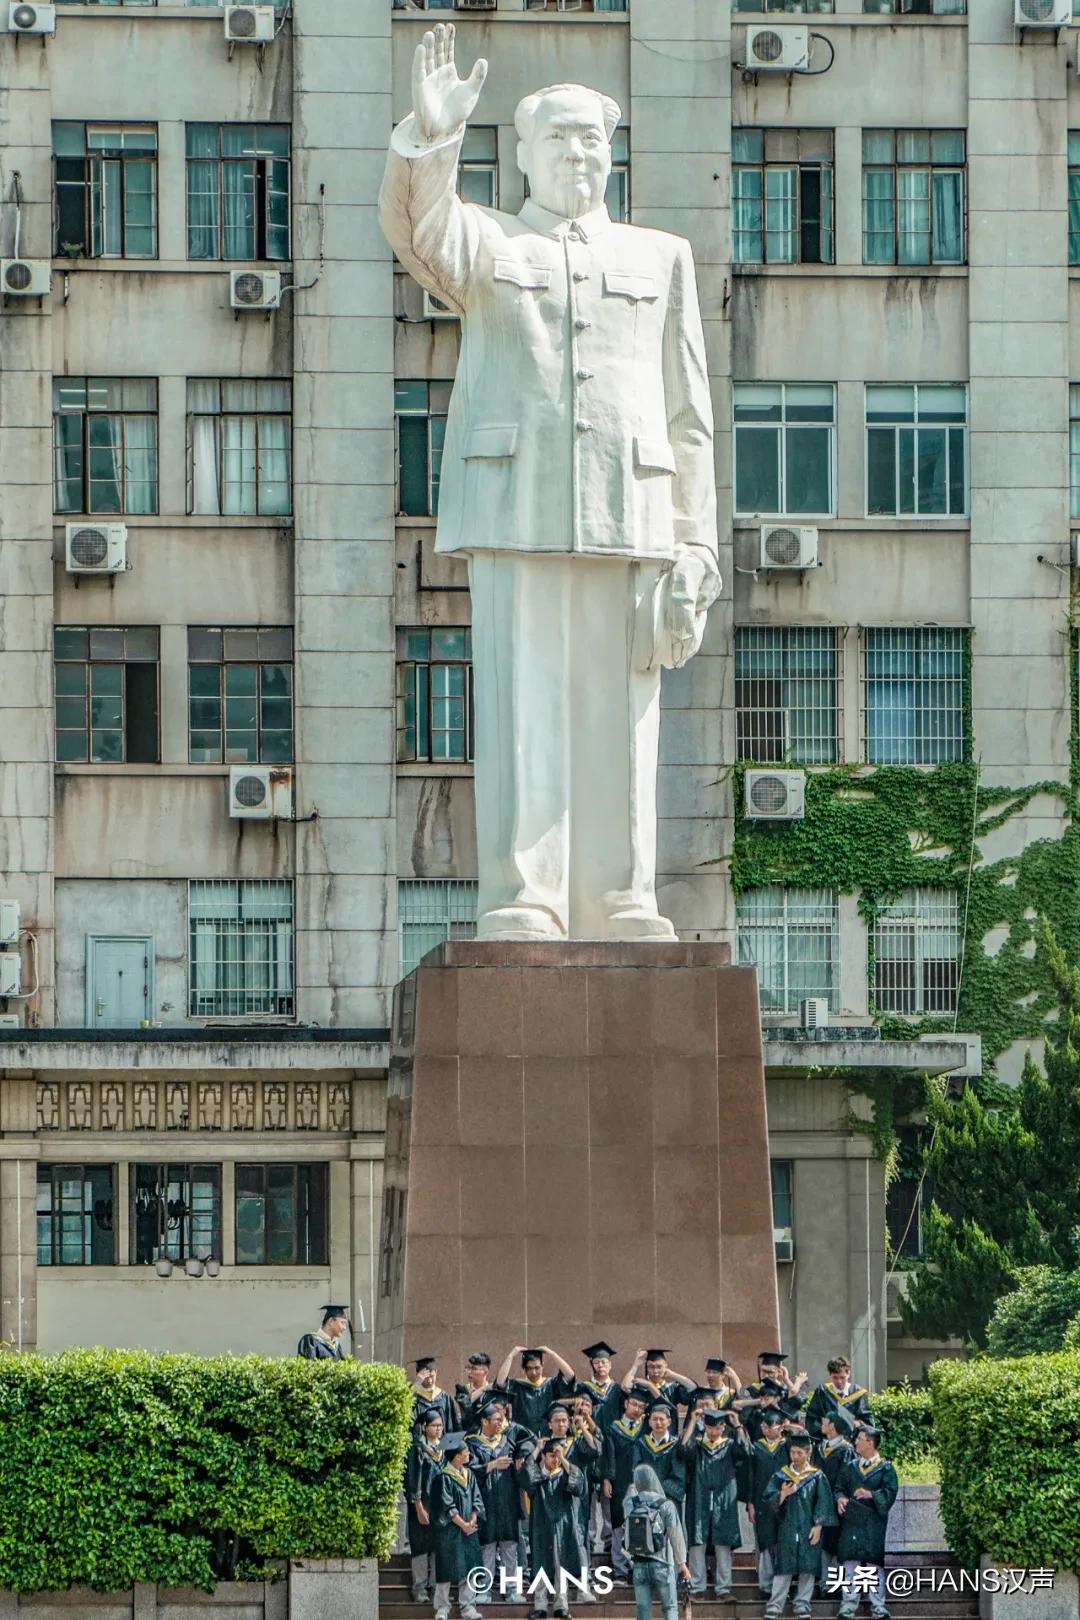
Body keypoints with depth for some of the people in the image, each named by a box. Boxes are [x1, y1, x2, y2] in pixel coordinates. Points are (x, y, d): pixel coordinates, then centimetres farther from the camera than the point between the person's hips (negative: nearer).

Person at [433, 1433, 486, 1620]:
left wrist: (472, 1521, -6)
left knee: (469, 1568, 5)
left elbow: (476, 1500, 9)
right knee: (447, 1570, -1)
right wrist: (463, 1524, -14)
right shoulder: (444, 1477, -11)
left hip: (469, 1528, 6)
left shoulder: (468, 1474, 8)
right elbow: (447, 1507, -14)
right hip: (449, 1530, -6)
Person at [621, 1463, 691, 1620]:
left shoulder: (629, 1504, -2)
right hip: (661, 1564, -3)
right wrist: (682, 1563, 1)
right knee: (670, 1607, 5)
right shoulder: (666, 1505, -11)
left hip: (639, 1565, 3)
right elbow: (676, 1536, -10)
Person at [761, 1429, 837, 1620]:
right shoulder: (781, 1475, 6)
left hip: (808, 1530, 0)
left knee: (807, 1570, 1)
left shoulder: (817, 1477, 3)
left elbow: (823, 1503, 1)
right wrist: (782, 1495, -19)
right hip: (786, 1530, 0)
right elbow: (769, 1500, 1)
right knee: (783, 1569, -2)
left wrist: (818, 1526, -7)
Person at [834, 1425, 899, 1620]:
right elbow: (840, 1487, 13)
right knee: (850, 1563, -2)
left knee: (875, 1564, -5)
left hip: (874, 1523, -3)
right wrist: (840, 1498, -9)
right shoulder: (851, 1467, 14)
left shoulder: (885, 1468, 2)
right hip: (851, 1521, 3)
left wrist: (871, 1494, -21)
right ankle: (849, 1603, 0)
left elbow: (890, 1492, -7)